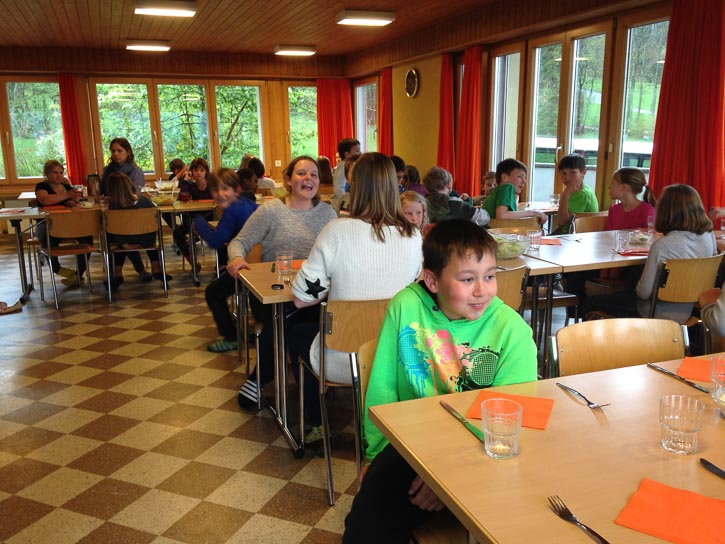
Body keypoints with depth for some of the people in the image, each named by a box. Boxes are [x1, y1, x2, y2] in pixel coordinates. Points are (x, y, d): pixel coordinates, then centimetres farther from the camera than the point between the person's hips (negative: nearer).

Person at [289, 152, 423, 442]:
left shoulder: (338, 231, -17)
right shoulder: (414, 237, -6)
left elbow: (301, 298, -11)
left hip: (344, 363, -4)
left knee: (298, 332, 28)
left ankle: (317, 425, 37)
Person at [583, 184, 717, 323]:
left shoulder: (662, 245, -28)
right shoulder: (709, 237, -8)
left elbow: (644, 292, -21)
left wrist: (638, 288, 1)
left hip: (661, 314, -8)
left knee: (590, 303, 7)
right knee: (621, 294, 32)